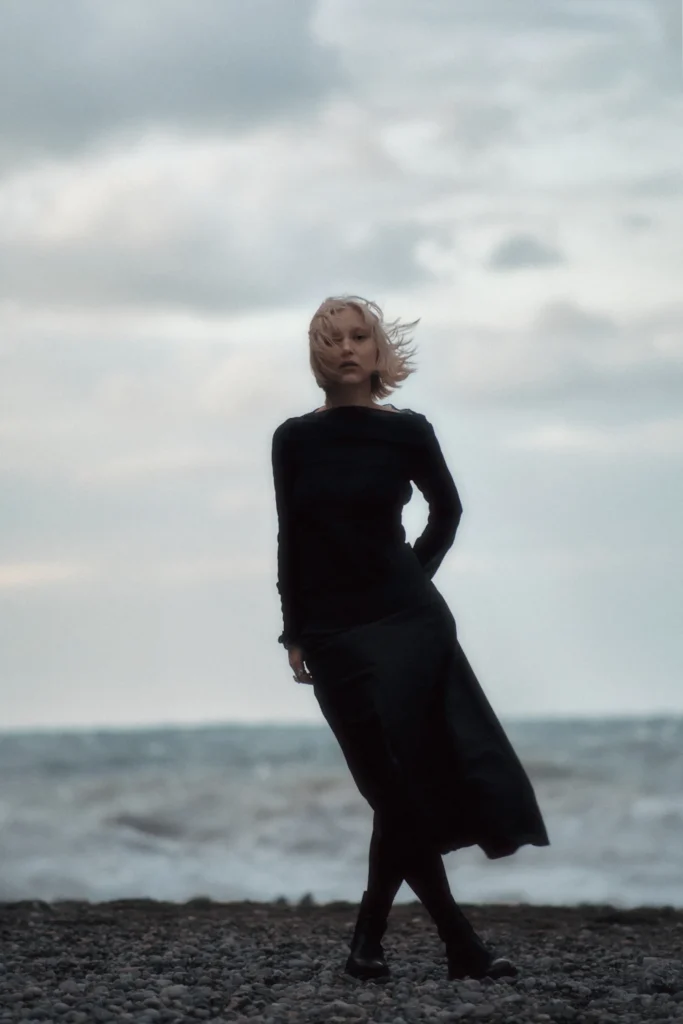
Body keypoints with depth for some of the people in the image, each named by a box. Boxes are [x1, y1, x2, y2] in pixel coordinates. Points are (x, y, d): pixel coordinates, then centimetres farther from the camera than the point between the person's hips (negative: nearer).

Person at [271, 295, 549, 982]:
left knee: (405, 791, -6)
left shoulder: (407, 432, 0)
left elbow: (446, 509, 16)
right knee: (402, 788, 0)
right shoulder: (295, 439, 2)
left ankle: (370, 936, 7)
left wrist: (416, 575, 9)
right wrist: (294, 635, 4)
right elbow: (291, 541, 6)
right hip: (333, 634, 1)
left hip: (406, 623, 0)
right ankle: (460, 945, 4)